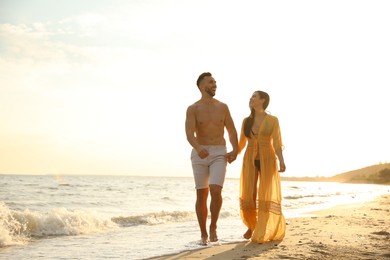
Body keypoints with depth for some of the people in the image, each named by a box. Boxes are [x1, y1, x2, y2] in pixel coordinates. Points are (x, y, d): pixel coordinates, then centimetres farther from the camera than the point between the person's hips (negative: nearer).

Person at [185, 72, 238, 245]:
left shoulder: (222, 107, 9)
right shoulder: (192, 109, -2)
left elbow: (232, 131, 11)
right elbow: (189, 134, -16)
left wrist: (235, 151, -9)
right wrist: (199, 149, -39)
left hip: (219, 155, 1)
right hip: (200, 155, -1)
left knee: (216, 191, -19)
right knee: (201, 195, 1)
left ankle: (213, 228, 1)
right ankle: (203, 234, 16)